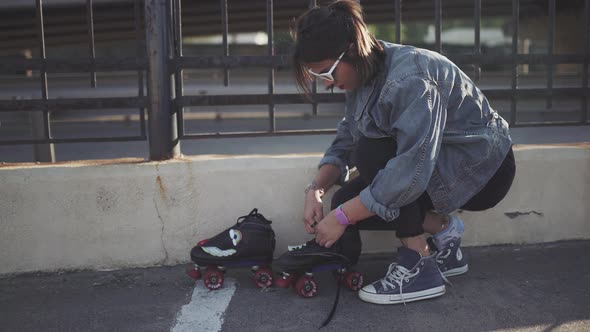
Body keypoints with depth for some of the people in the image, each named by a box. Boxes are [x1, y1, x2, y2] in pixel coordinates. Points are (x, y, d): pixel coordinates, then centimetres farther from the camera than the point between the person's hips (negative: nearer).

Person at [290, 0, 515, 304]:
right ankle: (441, 229, 10)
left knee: (370, 154, -28)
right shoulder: (365, 75, -4)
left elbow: (411, 171, -36)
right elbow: (345, 142, 1)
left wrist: (342, 217, -30)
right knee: (348, 201, -6)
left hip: (484, 169, -8)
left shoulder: (408, 79, -30)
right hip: (433, 164, 8)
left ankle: (419, 267, -15)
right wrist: (316, 190, -16)